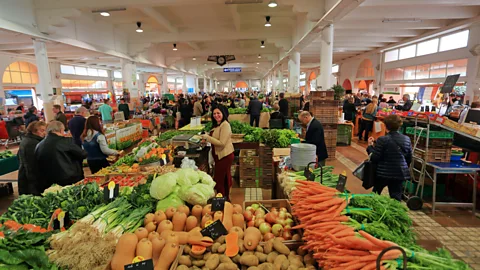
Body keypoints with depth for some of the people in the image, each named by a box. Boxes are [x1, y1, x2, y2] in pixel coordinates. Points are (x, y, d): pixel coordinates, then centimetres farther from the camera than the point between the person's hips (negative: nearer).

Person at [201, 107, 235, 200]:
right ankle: (226, 199, 34)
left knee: (218, 180, -2)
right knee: (225, 179, 20)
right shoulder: (217, 125, 10)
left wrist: (208, 137, -21)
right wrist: (207, 137, 3)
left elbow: (222, 143, -25)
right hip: (220, 155, 10)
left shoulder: (225, 125, -20)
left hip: (224, 156, -10)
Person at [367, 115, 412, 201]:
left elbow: (374, 159, -15)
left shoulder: (382, 140, -17)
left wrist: (370, 146, -1)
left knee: (375, 194, 18)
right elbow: (409, 159, 9)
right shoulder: (407, 139, -1)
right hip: (400, 173, 4)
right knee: (396, 198, 11)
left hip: (384, 173, -3)